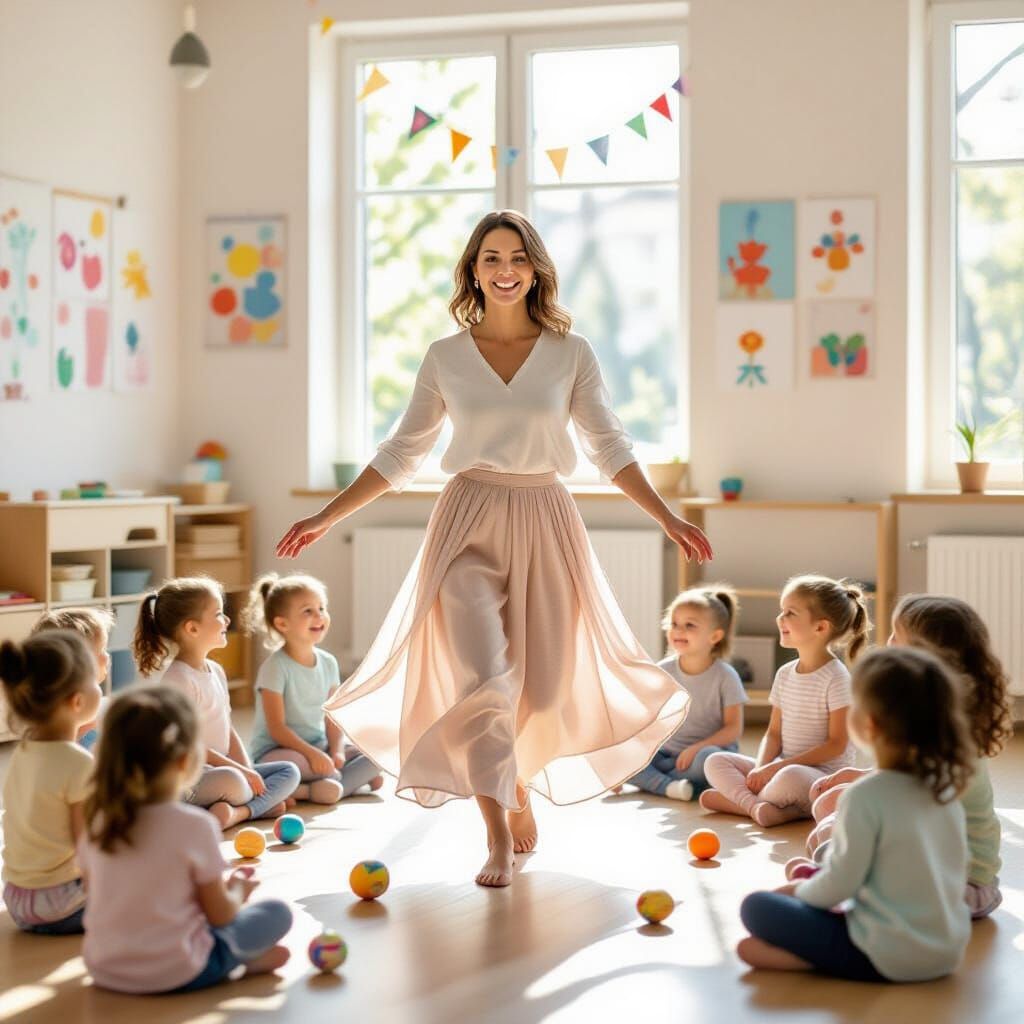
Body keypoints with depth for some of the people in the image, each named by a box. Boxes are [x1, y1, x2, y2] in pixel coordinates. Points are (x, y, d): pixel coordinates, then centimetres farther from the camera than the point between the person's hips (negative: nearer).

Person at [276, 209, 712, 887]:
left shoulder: (571, 353, 3)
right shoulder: (445, 357, 4)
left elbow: (610, 448, 3)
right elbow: (400, 455, 9)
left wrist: (668, 518, -8)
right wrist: (326, 519, 6)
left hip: (544, 523, 1)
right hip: (470, 523, -1)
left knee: (544, 684, 5)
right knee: (481, 677, -14)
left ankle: (519, 785, 37)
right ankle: (500, 839, -5)